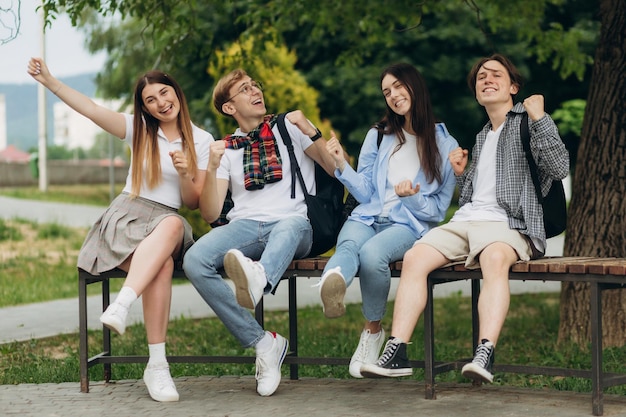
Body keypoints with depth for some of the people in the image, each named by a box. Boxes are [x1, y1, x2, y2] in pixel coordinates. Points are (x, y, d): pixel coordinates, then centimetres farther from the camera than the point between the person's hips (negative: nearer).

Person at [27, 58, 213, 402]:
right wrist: (49, 81, -13)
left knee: (172, 226, -41)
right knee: (162, 265, -36)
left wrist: (185, 174, -10)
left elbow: (193, 203, 11)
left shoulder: (202, 141, 12)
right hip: (127, 215, -1)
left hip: (169, 221, 1)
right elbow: (90, 109, -1)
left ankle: (120, 306, -51)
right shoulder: (139, 129, 12)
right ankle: (157, 366, -43)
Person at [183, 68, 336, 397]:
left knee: (292, 224, -40)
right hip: (245, 227, 2)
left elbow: (337, 170, 6)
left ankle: (258, 278, -74)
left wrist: (310, 131, -8)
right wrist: (212, 168, -5)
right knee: (194, 261, -28)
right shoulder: (226, 148, 19)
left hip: (293, 224, -2)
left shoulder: (289, 126, 14)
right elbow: (210, 214, 10)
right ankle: (263, 343, -24)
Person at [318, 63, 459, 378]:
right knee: (348, 246, -35)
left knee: (372, 253, -36)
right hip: (368, 217, 2)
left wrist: (412, 197, -11)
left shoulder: (445, 145, 10)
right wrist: (342, 166, -4)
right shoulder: (378, 136, 18)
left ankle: (373, 329, -19)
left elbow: (438, 210, 9)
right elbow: (365, 192, 11)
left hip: (410, 225, -2)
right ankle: (331, 285, -71)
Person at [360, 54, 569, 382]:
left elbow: (559, 168, -7)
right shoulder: (481, 136, 31)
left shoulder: (528, 123, 10)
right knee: (414, 257, -21)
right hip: (466, 220, 6)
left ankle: (485, 355, -53)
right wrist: (461, 173, 14)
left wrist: (539, 119, -13)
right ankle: (396, 352, -28)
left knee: (495, 257, -40)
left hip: (508, 224, -6)